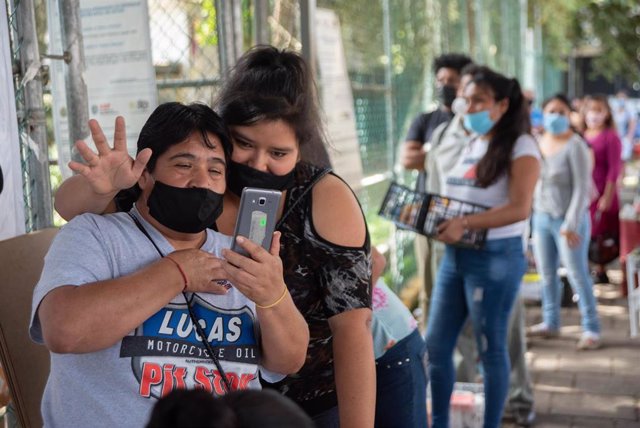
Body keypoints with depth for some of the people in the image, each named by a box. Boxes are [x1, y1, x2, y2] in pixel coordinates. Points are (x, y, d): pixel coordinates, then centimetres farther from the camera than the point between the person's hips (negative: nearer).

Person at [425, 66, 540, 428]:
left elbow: (520, 209, -19)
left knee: (491, 349, 5)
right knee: (436, 346, 9)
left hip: (496, 258, -7)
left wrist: (465, 223, -26)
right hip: (455, 256, 8)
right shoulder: (471, 146, 15)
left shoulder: (521, 147, -8)